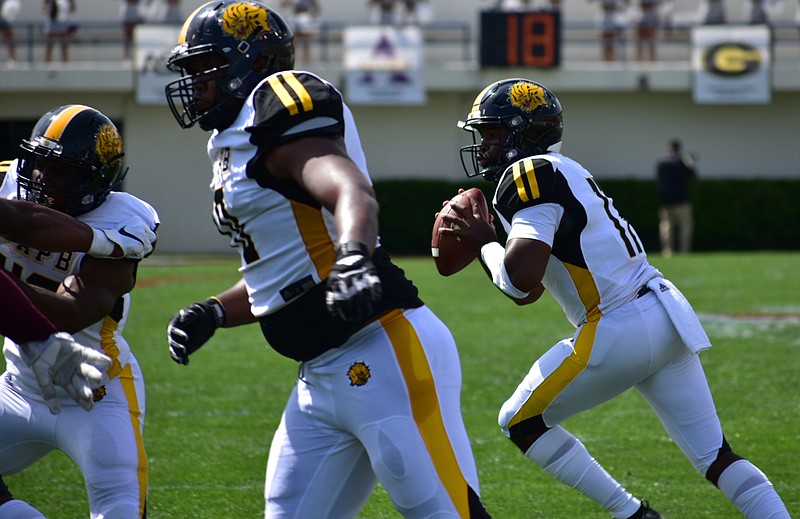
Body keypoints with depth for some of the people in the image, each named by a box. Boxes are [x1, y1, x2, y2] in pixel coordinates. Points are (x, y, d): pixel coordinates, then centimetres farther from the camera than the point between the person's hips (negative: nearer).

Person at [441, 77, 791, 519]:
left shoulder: (532, 175, -9)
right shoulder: (560, 174, 21)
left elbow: (519, 279, -22)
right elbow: (526, 294, 25)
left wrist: (485, 245, -3)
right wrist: (478, 239, 15)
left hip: (619, 332, -9)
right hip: (667, 318, 9)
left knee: (522, 423, 7)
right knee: (716, 459, 7)